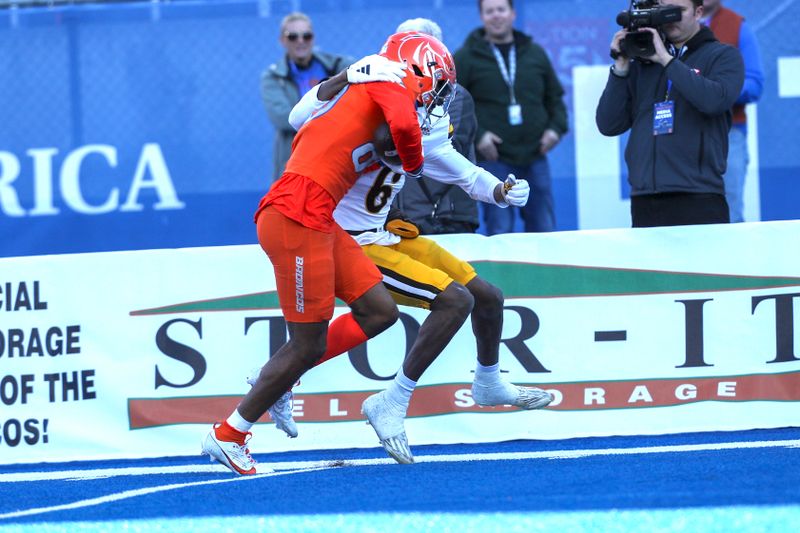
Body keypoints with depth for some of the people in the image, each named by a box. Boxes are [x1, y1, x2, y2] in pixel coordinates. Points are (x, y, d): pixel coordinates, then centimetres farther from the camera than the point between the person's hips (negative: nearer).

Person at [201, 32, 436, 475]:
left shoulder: (364, 88, 25)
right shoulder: (394, 80, 0)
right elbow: (404, 125, -20)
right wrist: (414, 164, 1)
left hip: (318, 222, 10)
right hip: (298, 218, -10)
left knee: (380, 312, 9)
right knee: (308, 345, -4)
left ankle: (279, 375, 16)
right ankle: (227, 436, 5)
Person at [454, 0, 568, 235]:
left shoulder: (535, 53, 13)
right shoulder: (466, 57, 1)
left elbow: (555, 97, 21)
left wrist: (556, 127, 3)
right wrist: (475, 135, -15)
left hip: (534, 156, 4)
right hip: (493, 158, -4)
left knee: (544, 230, 6)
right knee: (499, 233, -6)